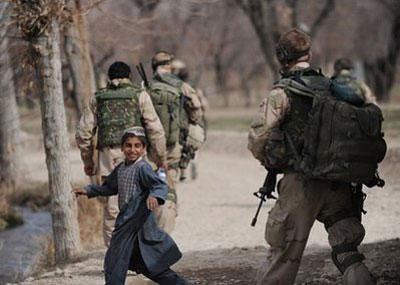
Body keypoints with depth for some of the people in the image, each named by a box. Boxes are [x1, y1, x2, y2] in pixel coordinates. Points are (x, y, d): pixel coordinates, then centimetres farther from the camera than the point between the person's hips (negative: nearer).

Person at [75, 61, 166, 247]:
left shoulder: (97, 98, 11)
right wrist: (160, 159, 7)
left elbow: (83, 132, 9)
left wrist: (87, 160, 20)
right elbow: (155, 130, -2)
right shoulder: (139, 96, 4)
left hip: (107, 157, 2)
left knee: (112, 207, 6)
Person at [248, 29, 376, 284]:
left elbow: (258, 137, -16)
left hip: (300, 184, -4)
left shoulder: (282, 94, -7)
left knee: (284, 254, 5)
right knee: (346, 252, 8)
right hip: (339, 185, 4)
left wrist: (270, 162, 3)